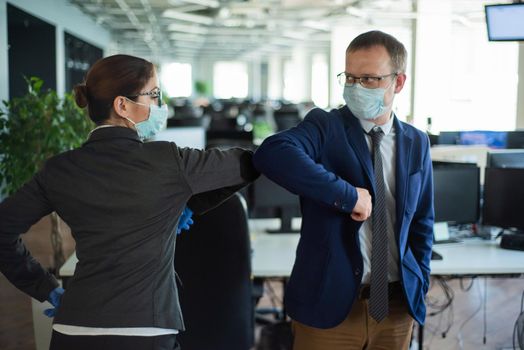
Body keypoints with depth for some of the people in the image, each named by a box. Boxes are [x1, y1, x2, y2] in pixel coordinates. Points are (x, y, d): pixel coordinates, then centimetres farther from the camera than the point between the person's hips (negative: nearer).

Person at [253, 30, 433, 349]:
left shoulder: (417, 143, 6)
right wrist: (349, 195, -29)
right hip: (330, 300, -3)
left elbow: (422, 221, 14)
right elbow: (272, 153, -30)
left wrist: (420, 282, 7)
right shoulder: (325, 126, -9)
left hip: (398, 303, 4)